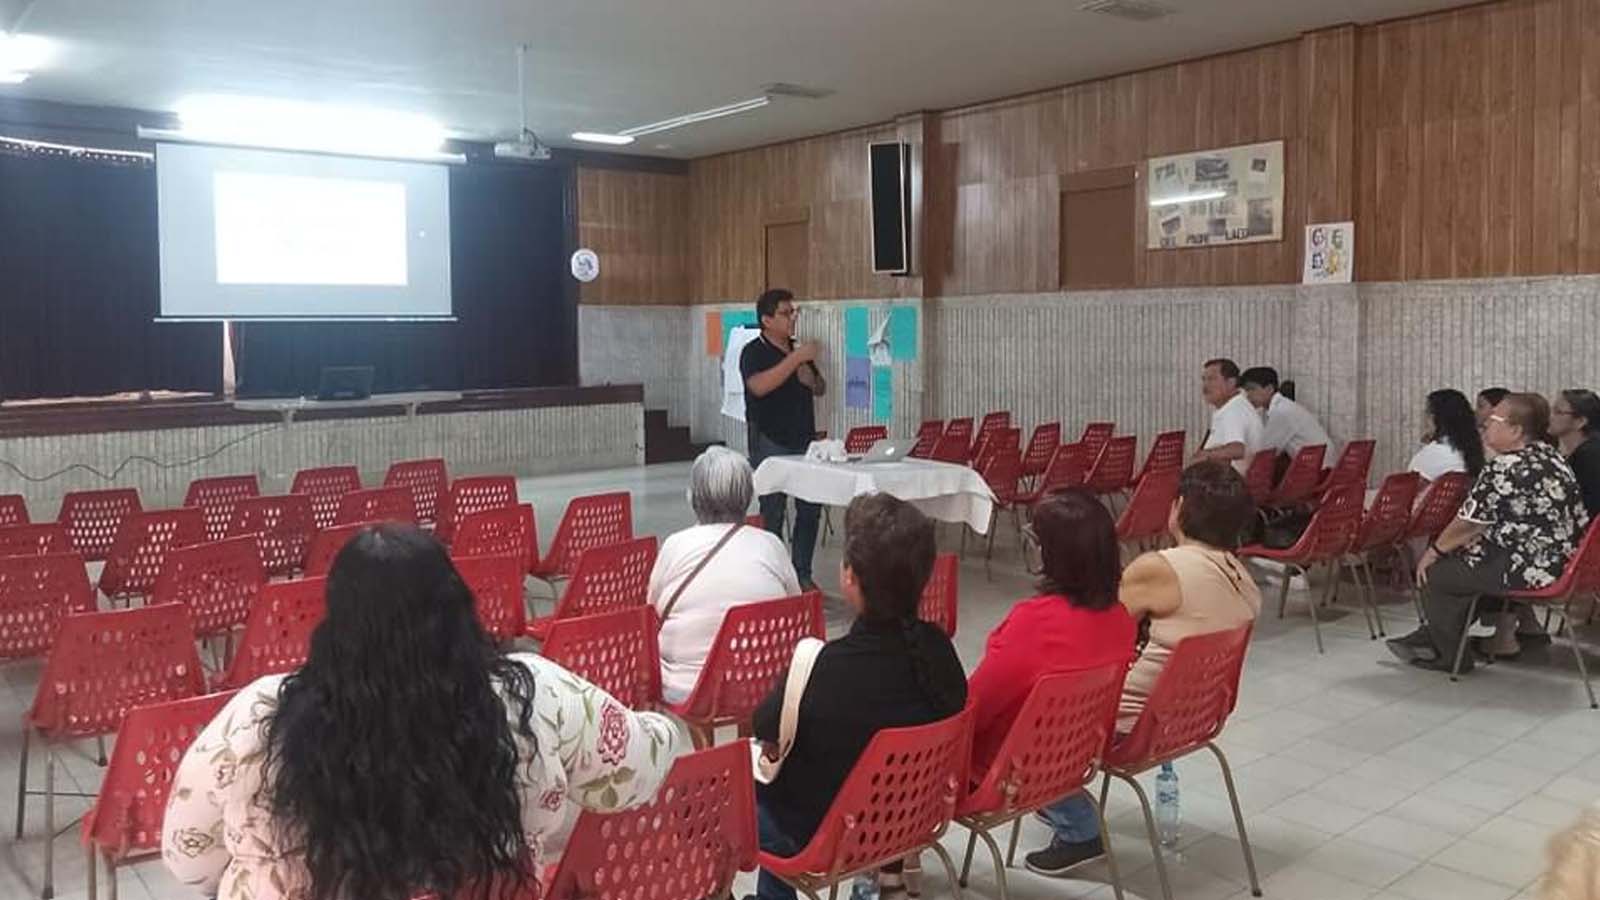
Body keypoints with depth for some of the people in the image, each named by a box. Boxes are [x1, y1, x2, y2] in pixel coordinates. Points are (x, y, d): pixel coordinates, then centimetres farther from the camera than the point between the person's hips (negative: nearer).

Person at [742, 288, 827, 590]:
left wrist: (812, 380, -1)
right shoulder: (754, 352, -7)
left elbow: (821, 389, 22)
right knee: (773, 513, -2)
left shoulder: (800, 350, 14)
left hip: (804, 439, 7)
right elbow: (759, 386, -26)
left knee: (811, 508, 7)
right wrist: (796, 359, -26)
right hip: (770, 443, -6)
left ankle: (802, 574, 19)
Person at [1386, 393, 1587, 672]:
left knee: (1434, 574, 4)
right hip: (1559, 563, 10)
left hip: (1527, 570, -10)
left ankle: (1452, 656, 21)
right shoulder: (1552, 458, 9)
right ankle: (1433, 638, 32)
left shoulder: (1504, 469, -20)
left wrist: (1433, 552, 3)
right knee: (1459, 560, 23)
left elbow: (1468, 523, -13)